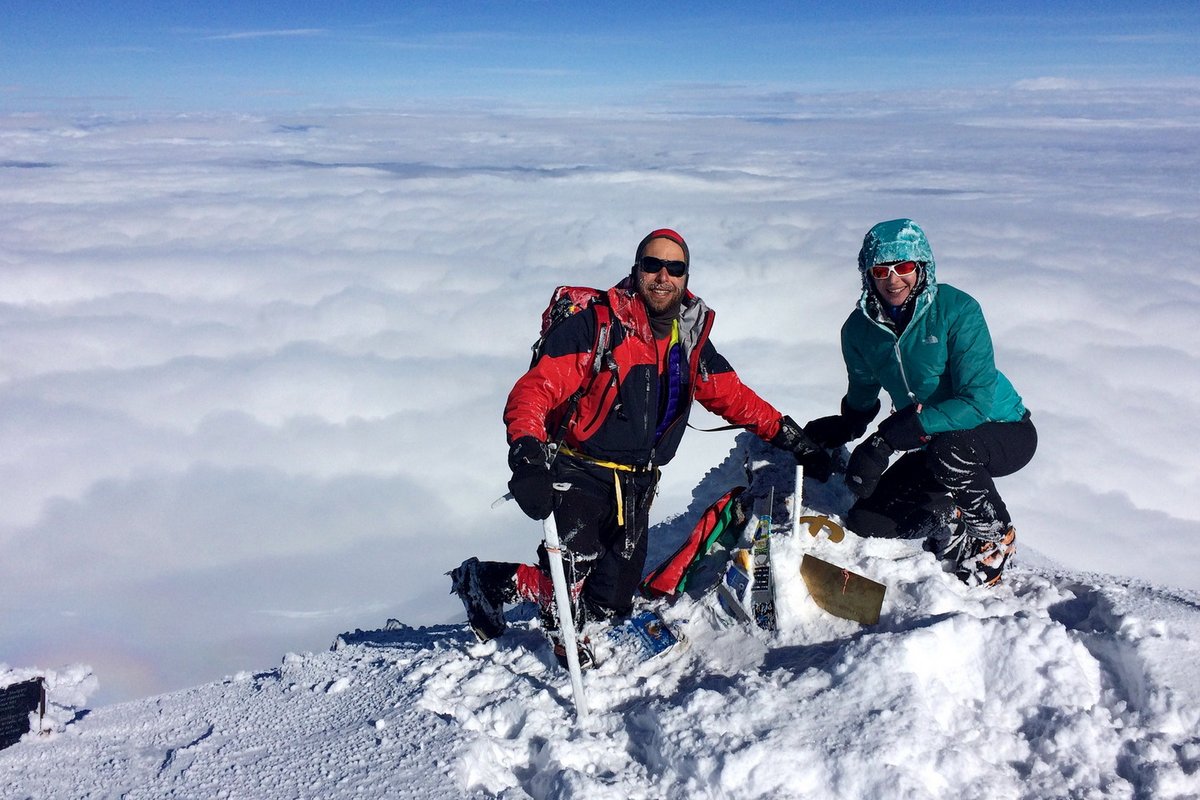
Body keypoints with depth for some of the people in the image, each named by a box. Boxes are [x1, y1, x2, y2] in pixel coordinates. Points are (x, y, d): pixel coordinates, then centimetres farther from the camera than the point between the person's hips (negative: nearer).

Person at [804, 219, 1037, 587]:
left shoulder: (957, 310, -22)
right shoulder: (859, 329, -7)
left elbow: (977, 402, -31)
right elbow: (862, 403, 9)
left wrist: (890, 437, -38)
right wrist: (837, 429, -11)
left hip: (1004, 431, -4)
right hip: (935, 446, 5)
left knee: (947, 450, -38)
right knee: (864, 521, -9)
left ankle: (995, 534, -7)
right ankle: (952, 523, 18)